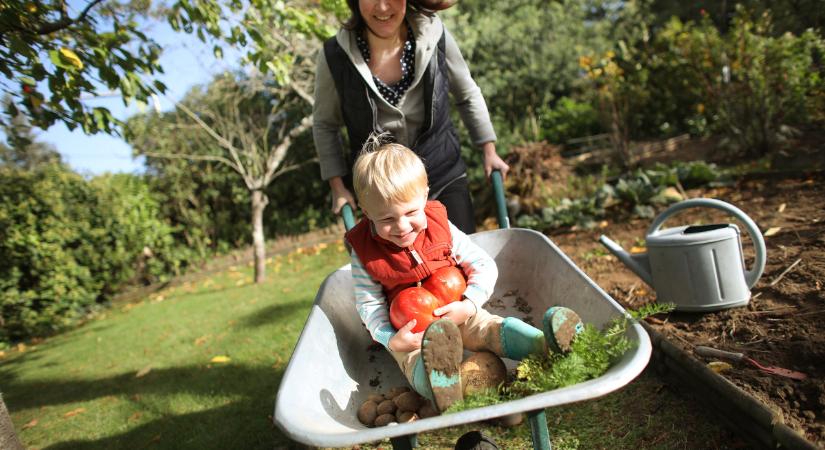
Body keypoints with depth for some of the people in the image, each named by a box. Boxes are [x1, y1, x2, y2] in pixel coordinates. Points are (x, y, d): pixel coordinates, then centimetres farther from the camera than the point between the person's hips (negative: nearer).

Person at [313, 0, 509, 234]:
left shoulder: (435, 36, -11)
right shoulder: (334, 57, -13)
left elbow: (467, 95, 6)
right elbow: (325, 125, 2)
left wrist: (489, 151, 7)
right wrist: (338, 187, 1)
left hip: (446, 180, 1)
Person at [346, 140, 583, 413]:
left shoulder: (441, 227, -5)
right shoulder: (364, 252, -9)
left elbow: (484, 266, -3)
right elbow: (369, 304, -5)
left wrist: (467, 306, -19)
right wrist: (391, 339, -22)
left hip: (458, 316, 3)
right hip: (408, 332, -2)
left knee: (496, 330, -26)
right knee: (417, 364, -36)